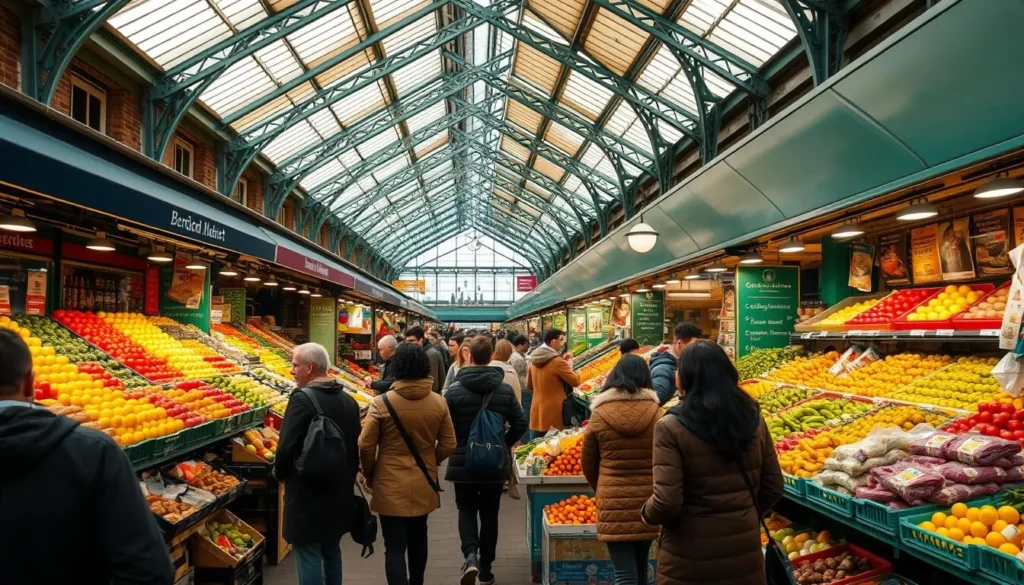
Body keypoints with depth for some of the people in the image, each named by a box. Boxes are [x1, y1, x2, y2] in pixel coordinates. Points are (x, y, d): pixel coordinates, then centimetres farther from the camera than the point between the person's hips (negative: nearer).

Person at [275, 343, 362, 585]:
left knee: (309, 554, 2)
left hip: (307, 493, -7)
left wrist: (279, 473, 0)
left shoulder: (302, 398, -16)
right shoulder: (349, 400, 7)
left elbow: (287, 446, -19)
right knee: (332, 551, 20)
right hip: (339, 491, 8)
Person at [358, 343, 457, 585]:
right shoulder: (438, 402, -7)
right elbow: (448, 445, -1)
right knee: (418, 538, 24)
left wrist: (370, 475, 7)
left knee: (395, 547, 2)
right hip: (424, 484, 4)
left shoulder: (381, 402, -15)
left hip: (390, 486, -4)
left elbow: (366, 446, -11)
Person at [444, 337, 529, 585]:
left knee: (467, 510, 14)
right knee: (489, 514, 15)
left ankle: (471, 556, -8)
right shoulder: (505, 389, -4)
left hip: (463, 462, -2)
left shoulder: (455, 389, -12)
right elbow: (520, 424, -3)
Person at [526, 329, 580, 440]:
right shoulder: (557, 361, -17)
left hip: (537, 415, 7)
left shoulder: (534, 360, 6)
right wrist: (569, 364, 1)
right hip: (554, 415, -7)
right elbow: (575, 381, -10)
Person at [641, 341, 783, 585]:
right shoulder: (753, 420, -3)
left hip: (690, 560, -4)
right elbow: (773, 489, 5)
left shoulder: (671, 428, -18)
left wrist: (646, 512, 1)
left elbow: (667, 503, -20)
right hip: (745, 551, 4)